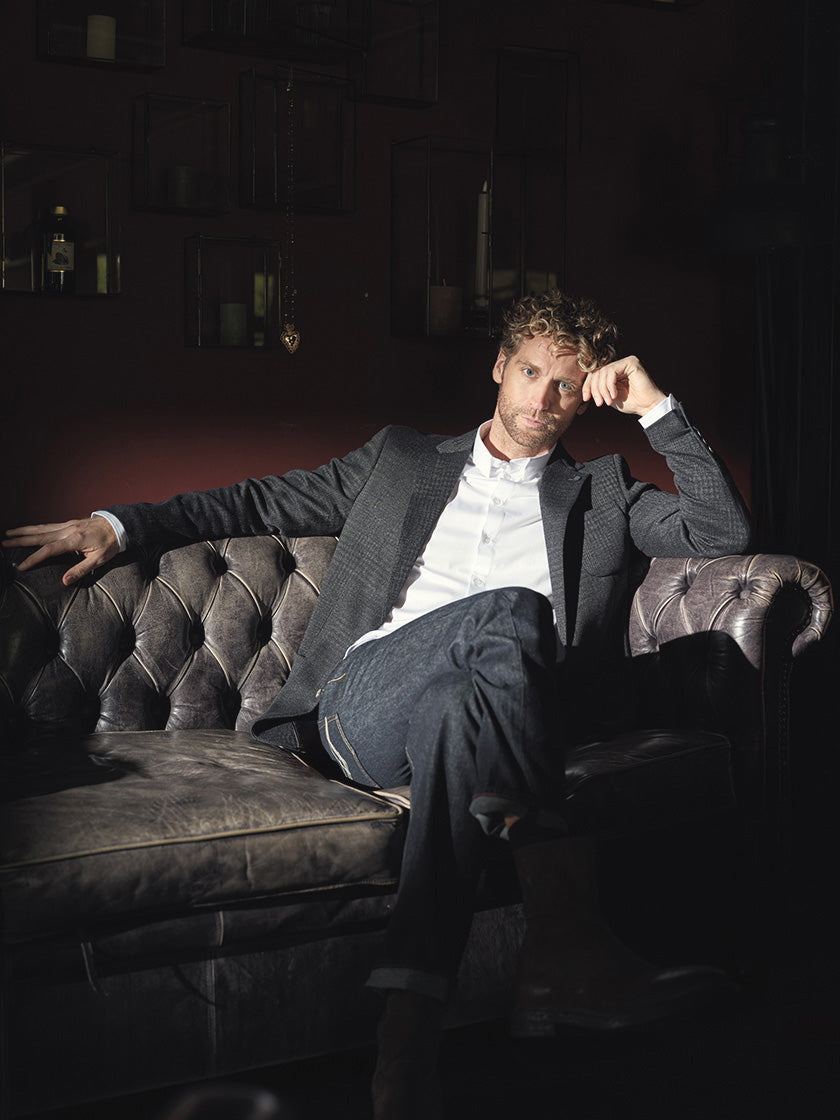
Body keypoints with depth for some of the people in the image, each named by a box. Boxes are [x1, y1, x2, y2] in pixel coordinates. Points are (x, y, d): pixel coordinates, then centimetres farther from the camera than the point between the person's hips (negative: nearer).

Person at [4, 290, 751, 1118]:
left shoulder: (601, 493, 28)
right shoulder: (402, 460, 29)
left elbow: (724, 531, 14)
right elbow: (265, 504, 30)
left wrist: (654, 407, 11)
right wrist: (118, 525, 20)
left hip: (489, 706, 1)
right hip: (364, 702, 0)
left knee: (463, 711, -40)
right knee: (512, 611, -34)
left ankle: (411, 1031, -53)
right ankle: (569, 943, -50)